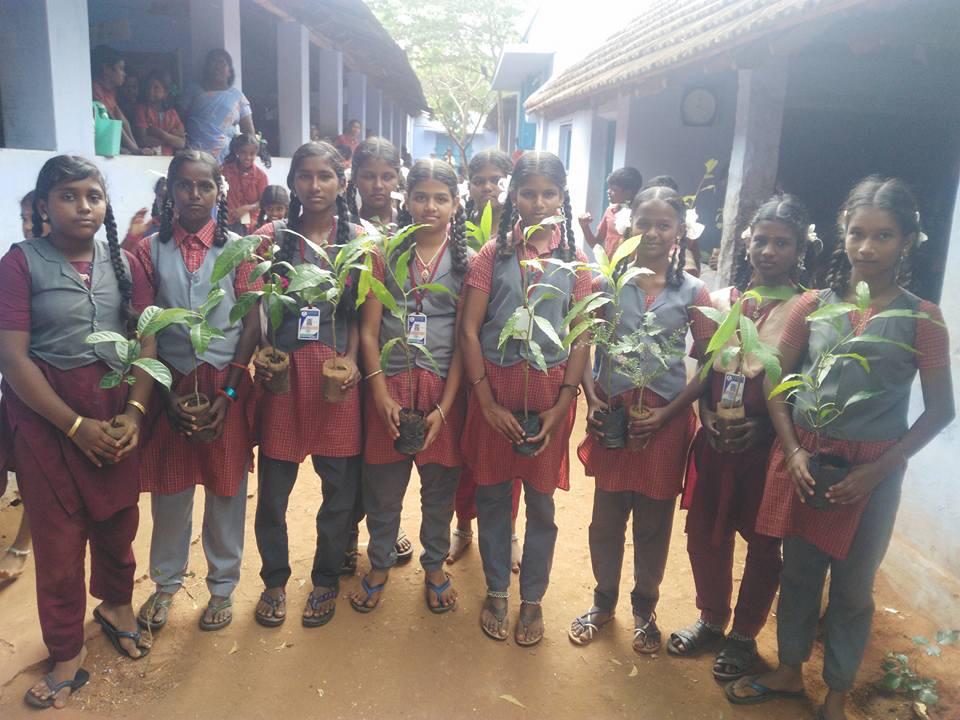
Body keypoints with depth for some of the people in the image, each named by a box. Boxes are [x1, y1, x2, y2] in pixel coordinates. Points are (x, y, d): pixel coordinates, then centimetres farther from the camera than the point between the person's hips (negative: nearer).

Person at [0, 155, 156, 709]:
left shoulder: (123, 263, 4)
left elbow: (148, 342, 2)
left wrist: (135, 412, -11)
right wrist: (76, 426, -15)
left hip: (117, 408, 3)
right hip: (45, 414, -3)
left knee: (118, 518, 16)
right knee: (59, 536, 8)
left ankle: (116, 604, 43)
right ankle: (68, 653, 25)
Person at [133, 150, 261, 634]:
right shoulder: (150, 251, 3)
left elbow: (251, 326, -3)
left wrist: (229, 393, -10)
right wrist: (169, 392, -8)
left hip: (227, 386, -1)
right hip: (171, 386, 1)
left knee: (227, 488, 8)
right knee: (169, 489, 11)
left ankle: (222, 585, 27)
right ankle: (166, 582, 32)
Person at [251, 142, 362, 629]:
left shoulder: (358, 240, 5)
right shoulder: (272, 237, 5)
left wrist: (352, 359, -10)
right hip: (283, 368, 0)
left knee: (340, 483, 7)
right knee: (272, 484, 7)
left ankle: (326, 579, 28)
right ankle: (274, 580, 29)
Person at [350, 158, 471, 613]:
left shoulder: (467, 260, 1)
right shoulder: (385, 252, 3)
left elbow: (465, 338, -3)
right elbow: (368, 329, -1)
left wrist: (444, 407, -10)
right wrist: (381, 393, -10)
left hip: (443, 386, 0)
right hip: (390, 383, 0)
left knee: (440, 484, 11)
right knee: (383, 485, 9)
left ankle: (435, 565, 34)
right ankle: (380, 564, 33)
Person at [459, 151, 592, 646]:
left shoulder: (574, 261, 3)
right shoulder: (492, 254, 0)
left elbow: (582, 340, 0)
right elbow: (469, 329, -4)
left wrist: (561, 407, -8)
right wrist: (487, 400, -10)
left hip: (549, 391, 0)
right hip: (494, 386, 0)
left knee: (540, 500, 10)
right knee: (492, 494, 10)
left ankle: (532, 599, 28)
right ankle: (496, 591, 30)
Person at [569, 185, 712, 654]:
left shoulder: (693, 293, -1)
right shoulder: (607, 282, 1)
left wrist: (668, 411, -11)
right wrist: (592, 399, -11)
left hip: (665, 418, 0)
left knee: (654, 520, 11)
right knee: (606, 517, 12)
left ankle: (644, 608, 33)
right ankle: (603, 602, 34)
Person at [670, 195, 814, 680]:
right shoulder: (720, 301, 5)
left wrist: (762, 425, -16)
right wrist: (707, 415, -6)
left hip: (770, 444, -3)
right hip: (714, 440, 4)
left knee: (763, 542, 11)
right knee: (703, 531, 12)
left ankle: (744, 635, 33)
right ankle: (711, 620, 36)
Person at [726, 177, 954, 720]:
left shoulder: (921, 319, -8)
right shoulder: (813, 304, -1)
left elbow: (940, 410, -5)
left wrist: (878, 470, -13)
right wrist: (793, 450, -9)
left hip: (871, 470, -2)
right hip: (803, 458, 2)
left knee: (853, 586, 14)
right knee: (798, 572, 17)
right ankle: (790, 672, 39)